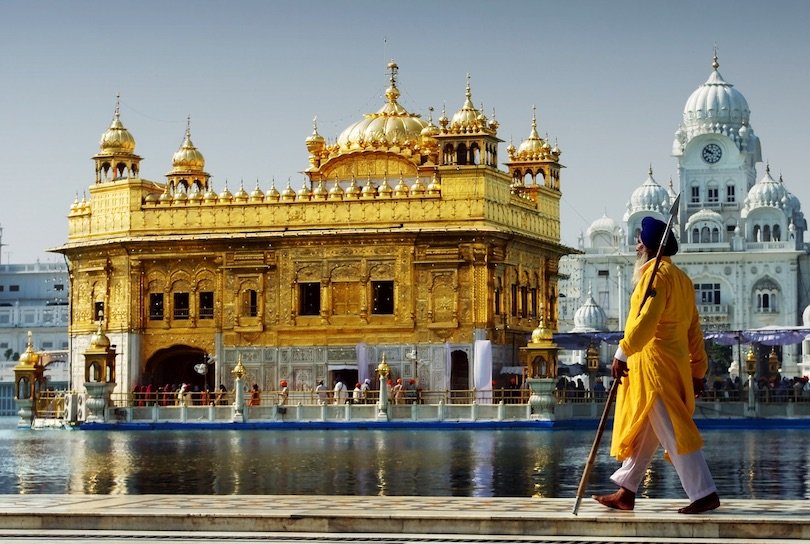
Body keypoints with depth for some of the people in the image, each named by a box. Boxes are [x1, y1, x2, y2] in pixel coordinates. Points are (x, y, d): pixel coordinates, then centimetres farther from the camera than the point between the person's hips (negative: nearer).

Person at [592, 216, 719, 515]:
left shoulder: (656, 274, -11)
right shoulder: (681, 278, 17)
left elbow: (645, 320, -23)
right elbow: (694, 328, 17)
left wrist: (623, 353, -21)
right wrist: (698, 369, 18)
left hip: (654, 362, -10)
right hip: (675, 362, 10)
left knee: (672, 432, -8)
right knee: (642, 431, 14)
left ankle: (705, 494, -8)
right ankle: (626, 492, 20)